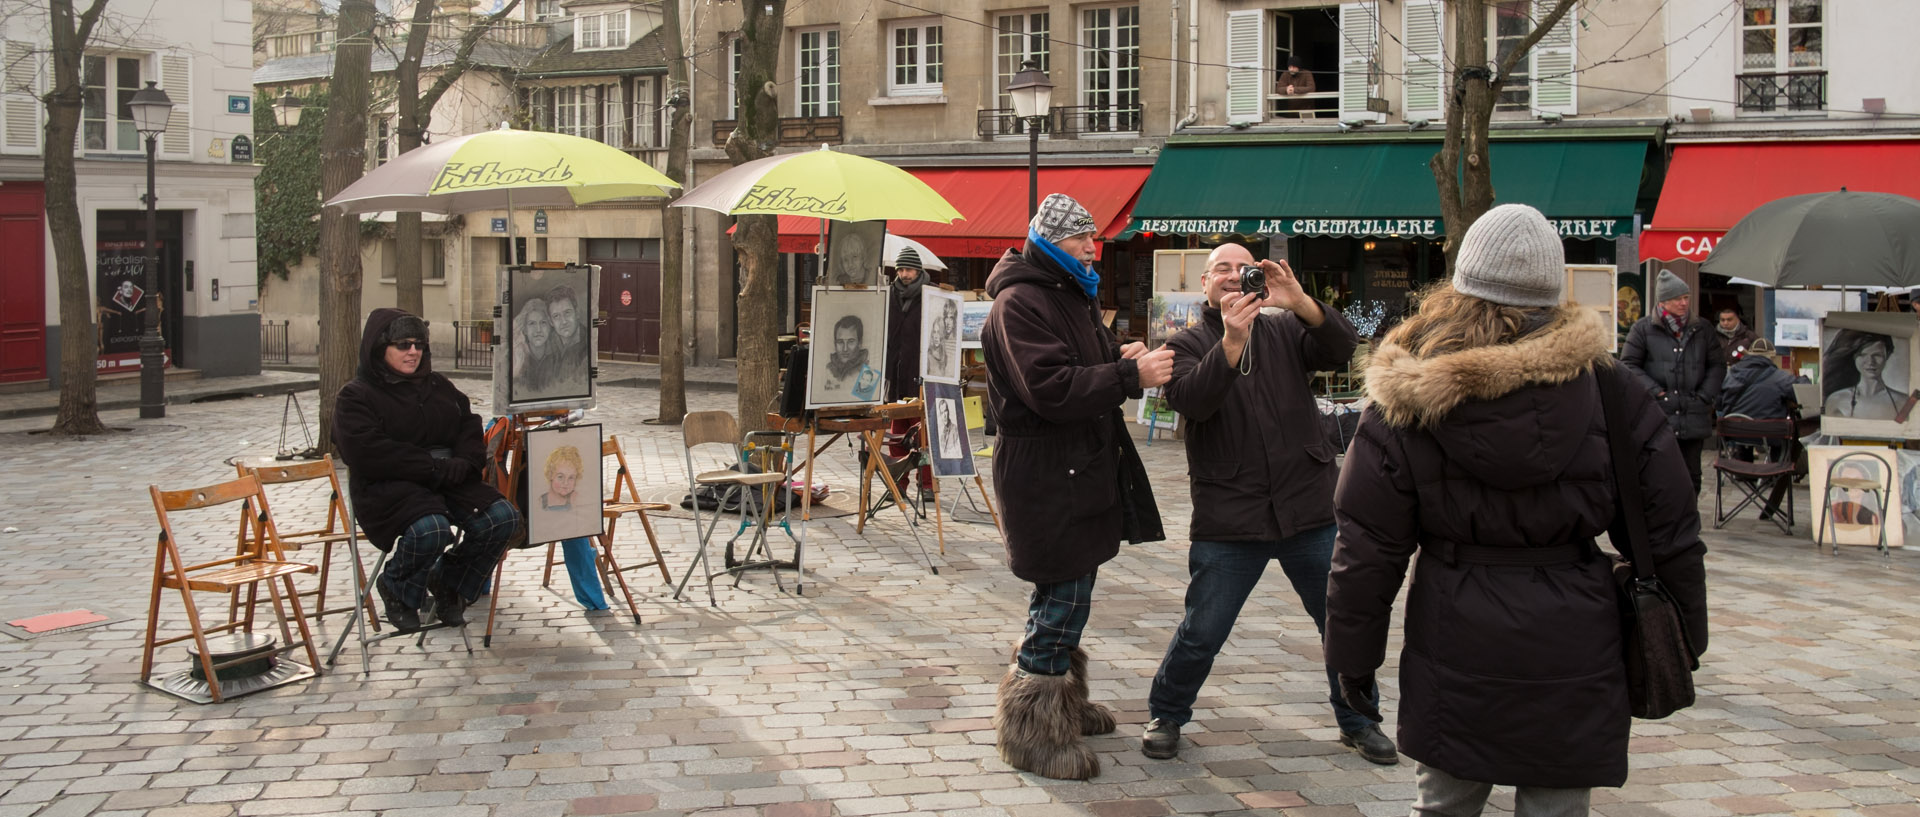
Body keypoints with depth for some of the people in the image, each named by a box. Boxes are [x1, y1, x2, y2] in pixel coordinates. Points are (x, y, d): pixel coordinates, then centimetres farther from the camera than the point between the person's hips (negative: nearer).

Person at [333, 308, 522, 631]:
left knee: (503, 518, -18)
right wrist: (435, 468, -19)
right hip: (388, 486, -6)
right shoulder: (355, 396, -1)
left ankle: (448, 583, 7)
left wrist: (464, 464, -8)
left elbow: (470, 427, 17)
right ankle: (397, 590, -3)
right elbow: (366, 453, -15)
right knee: (431, 529, -37)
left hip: (448, 481, 6)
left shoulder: (438, 386, 20)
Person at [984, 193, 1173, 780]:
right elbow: (1052, 389, -24)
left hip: (1081, 465, 10)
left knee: (1066, 593, 19)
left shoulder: (1071, 294, 18)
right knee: (1064, 599, -7)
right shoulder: (1020, 302, -16)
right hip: (1044, 473, -10)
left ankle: (1063, 703, 35)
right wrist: (1131, 374, -25)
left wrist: (1118, 356, 6)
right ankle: (1032, 733, 4)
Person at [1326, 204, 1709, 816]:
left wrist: (1353, 657, 9)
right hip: (1573, 654, 0)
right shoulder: (1610, 392, -4)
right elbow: (1668, 536, 2)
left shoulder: (1402, 407, -5)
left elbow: (1366, 552, -2)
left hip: (1455, 652, 0)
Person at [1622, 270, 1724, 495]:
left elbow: (1717, 365, 16)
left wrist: (1706, 394, 1)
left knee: (1691, 476, 9)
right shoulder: (1643, 329, 2)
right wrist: (1655, 391, -11)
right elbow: (1629, 365, 0)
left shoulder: (1701, 329, 13)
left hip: (1694, 417, 4)